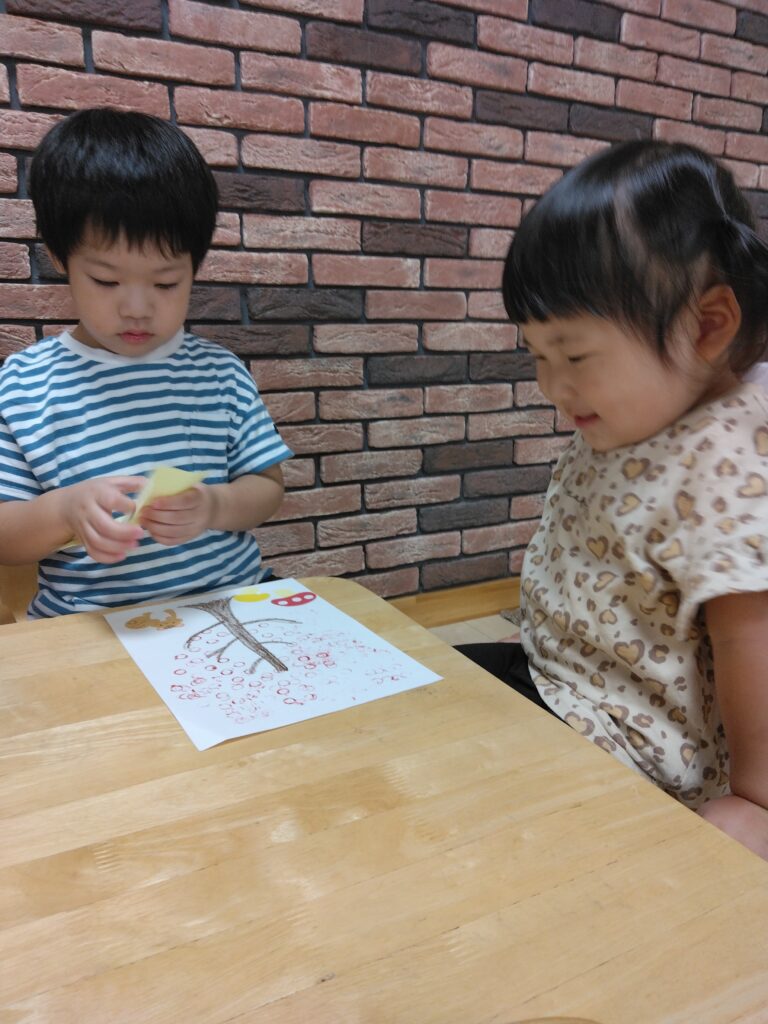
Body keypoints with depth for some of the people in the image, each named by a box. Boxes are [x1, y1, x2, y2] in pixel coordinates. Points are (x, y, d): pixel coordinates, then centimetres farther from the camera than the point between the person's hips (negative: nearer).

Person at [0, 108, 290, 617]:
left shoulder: (221, 371, 4)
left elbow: (267, 485, 5)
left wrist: (215, 507, -15)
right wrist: (63, 511, -19)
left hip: (232, 601, 1)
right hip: (90, 631, 0)